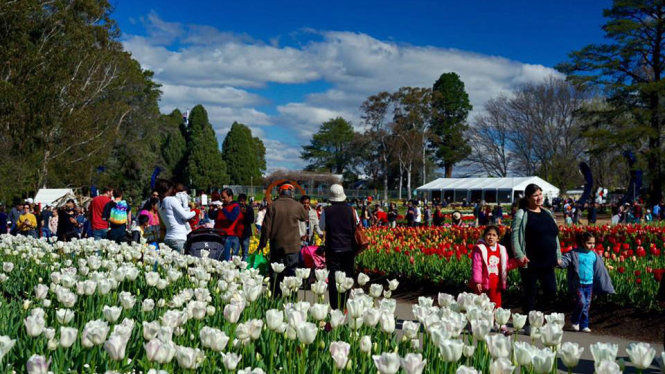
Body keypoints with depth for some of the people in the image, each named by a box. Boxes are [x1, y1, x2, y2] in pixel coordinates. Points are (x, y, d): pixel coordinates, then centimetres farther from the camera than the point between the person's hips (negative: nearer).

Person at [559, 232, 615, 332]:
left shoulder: (594, 255, 5)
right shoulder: (575, 253, -7)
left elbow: (600, 269, 16)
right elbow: (566, 259, -14)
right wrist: (560, 262, -34)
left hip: (589, 284, 5)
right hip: (578, 284, -4)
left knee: (587, 305, 8)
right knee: (581, 302, -15)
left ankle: (584, 325, 20)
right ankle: (574, 321, 9)